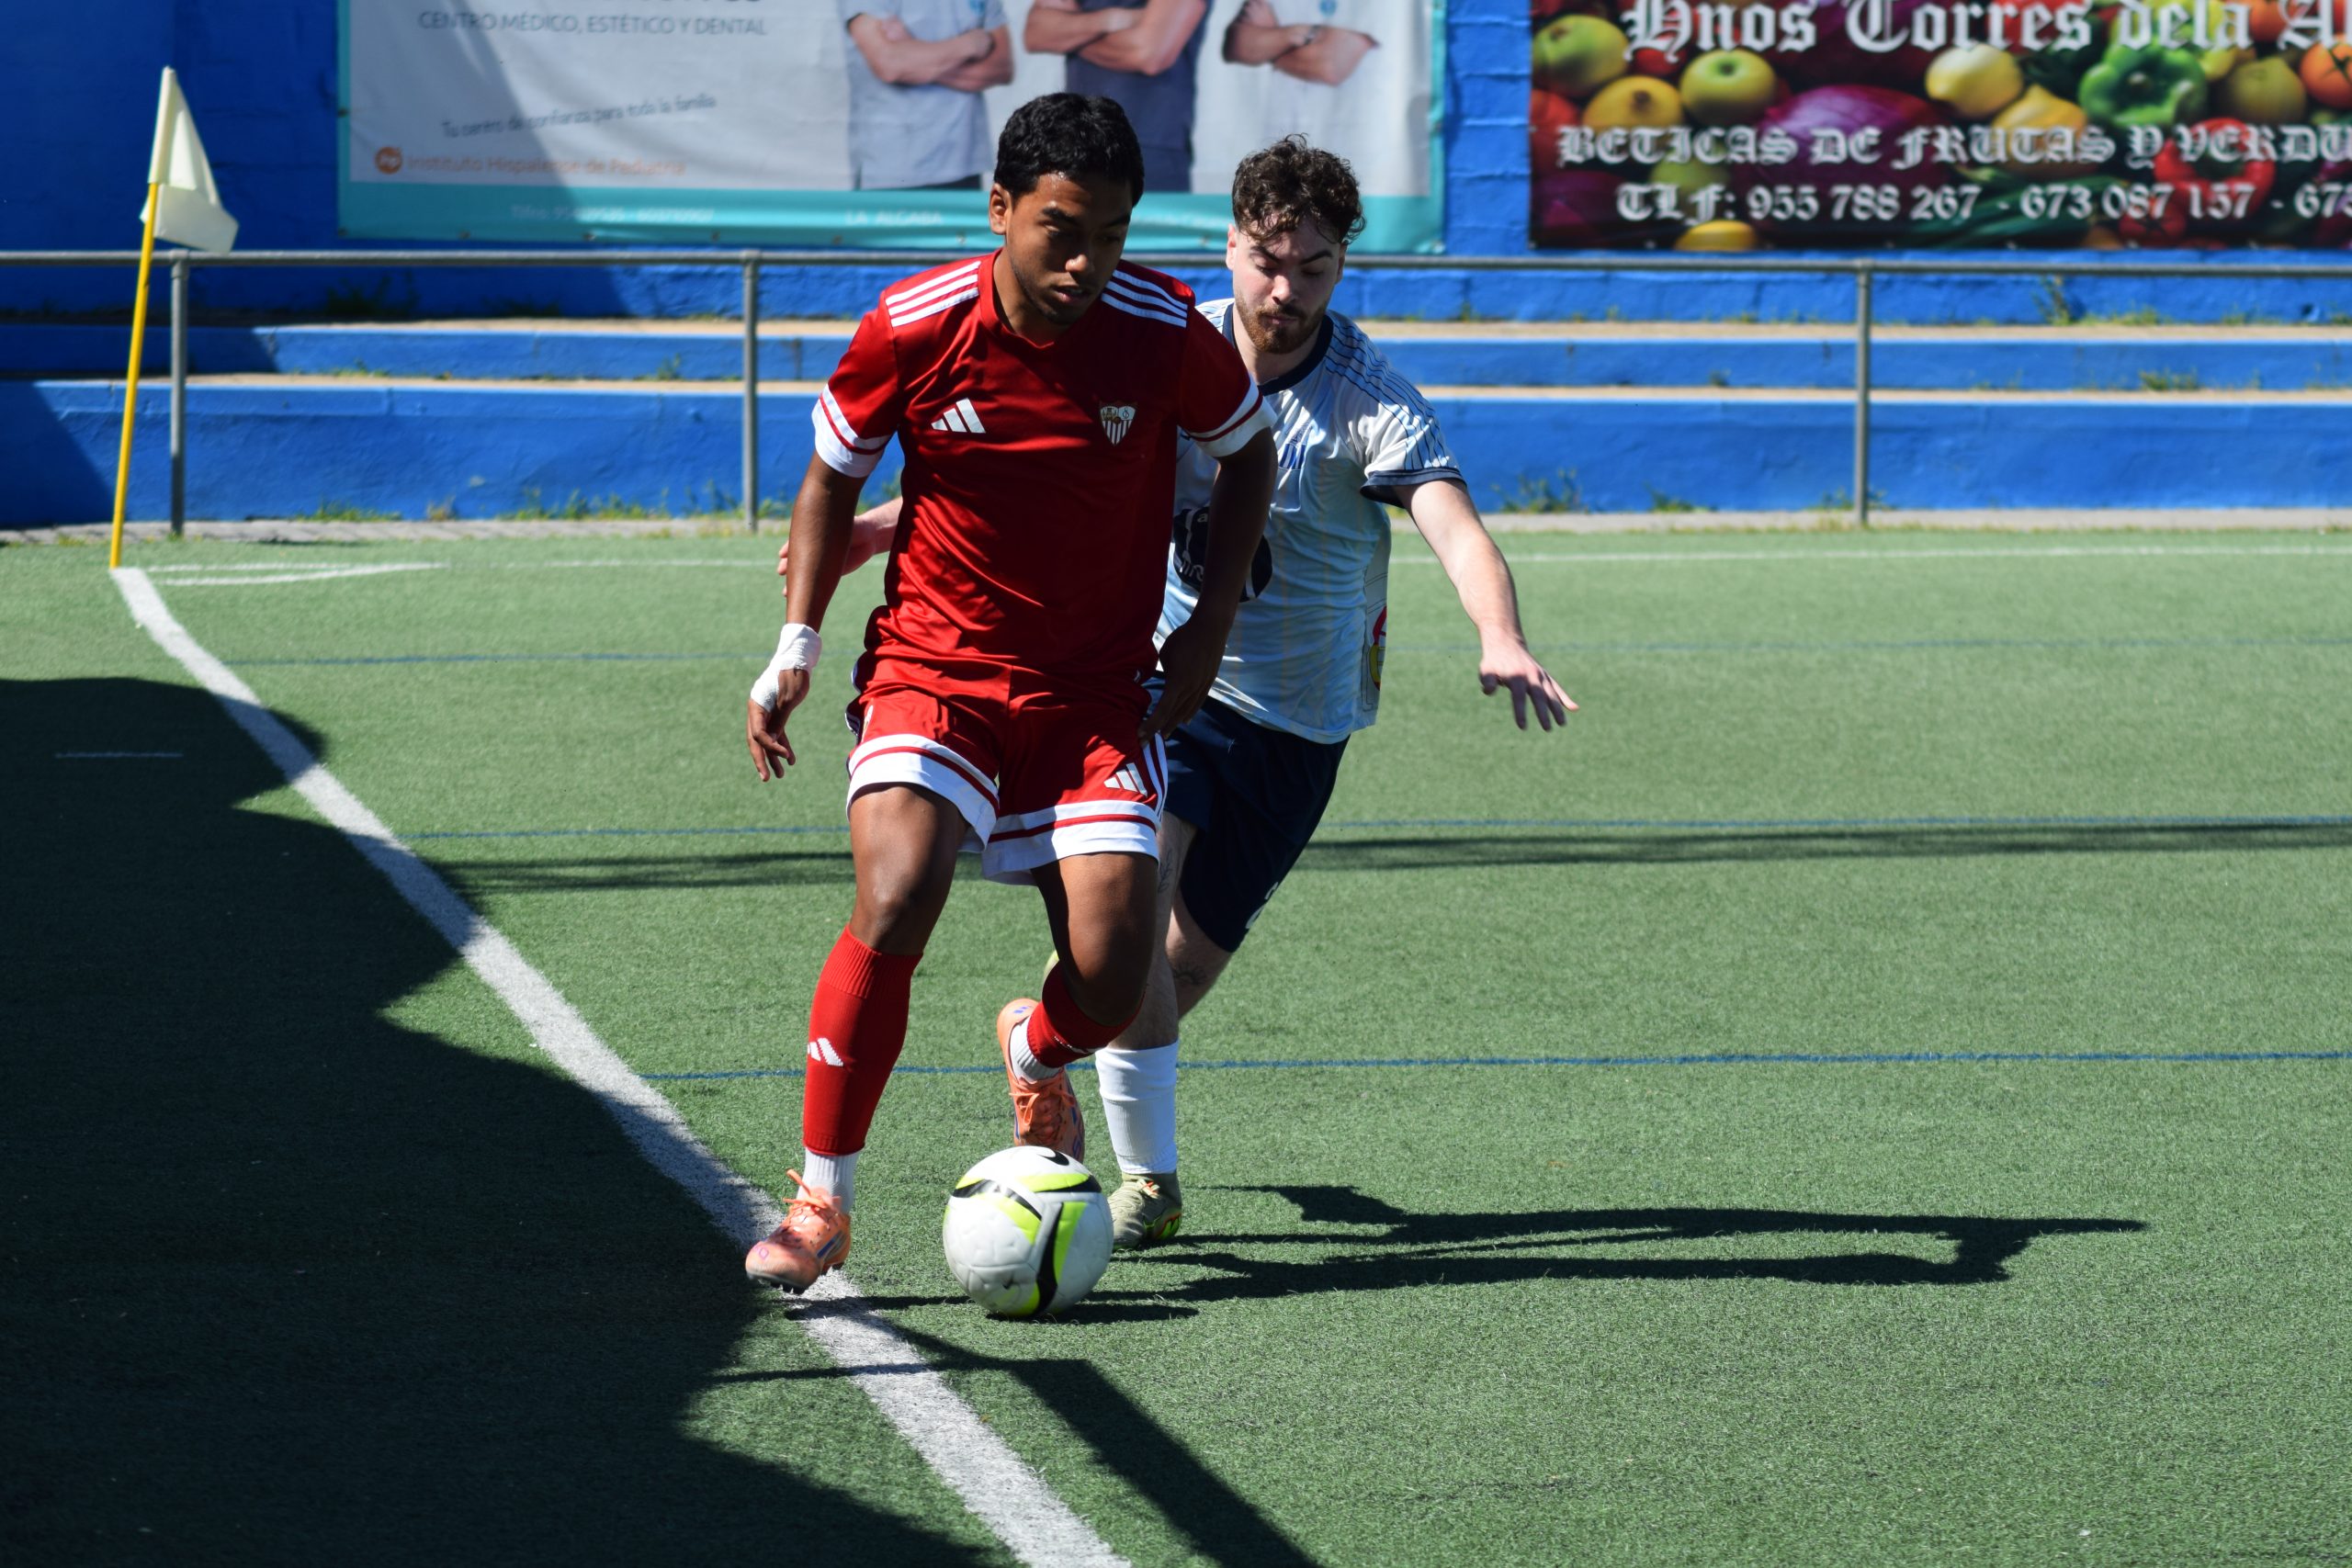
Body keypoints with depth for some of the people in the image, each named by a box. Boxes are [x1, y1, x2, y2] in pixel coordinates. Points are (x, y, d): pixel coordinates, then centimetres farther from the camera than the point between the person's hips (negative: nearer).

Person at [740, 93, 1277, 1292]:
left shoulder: (1167, 336, -12)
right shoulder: (913, 329, -13)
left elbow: (1247, 453, 9)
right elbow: (834, 474, 5)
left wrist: (1211, 631, 3)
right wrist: (796, 651, -2)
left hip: (1099, 690, 1)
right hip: (933, 670, -1)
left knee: (1110, 979, -11)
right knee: (895, 900, -27)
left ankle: (1037, 1055, 30)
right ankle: (822, 1202, -13)